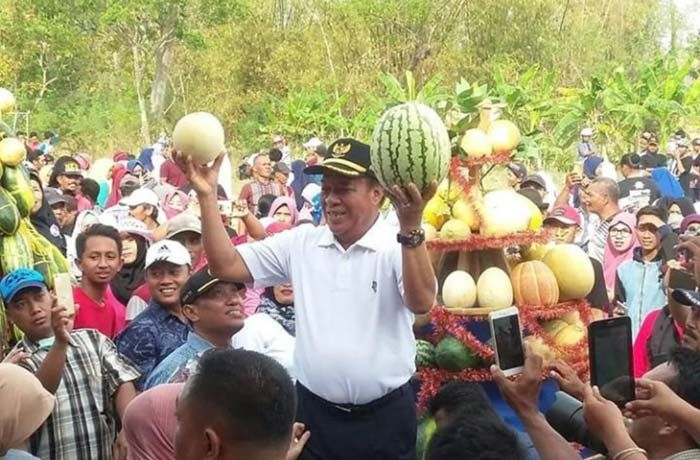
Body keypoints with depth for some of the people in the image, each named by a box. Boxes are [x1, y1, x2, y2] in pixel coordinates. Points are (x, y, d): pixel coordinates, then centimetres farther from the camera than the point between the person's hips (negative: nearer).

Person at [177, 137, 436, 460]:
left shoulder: (400, 247, -8)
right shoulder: (300, 243, 4)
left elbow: (422, 302, -25)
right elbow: (225, 265, 3)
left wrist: (411, 228, -37)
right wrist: (207, 195, -7)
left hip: (384, 416, -3)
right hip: (313, 412, 3)